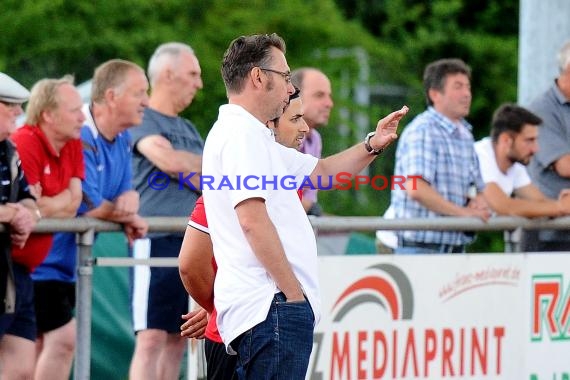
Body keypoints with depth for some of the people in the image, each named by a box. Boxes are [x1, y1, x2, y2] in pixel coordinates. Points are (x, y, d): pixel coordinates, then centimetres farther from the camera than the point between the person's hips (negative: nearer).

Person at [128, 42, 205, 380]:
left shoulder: (188, 129, 22)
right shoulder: (144, 120, -2)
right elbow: (168, 160, -19)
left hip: (191, 242, 8)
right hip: (156, 240, -8)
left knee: (178, 338, 7)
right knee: (152, 337, -13)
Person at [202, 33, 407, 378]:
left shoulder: (252, 136, 24)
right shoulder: (241, 134, -10)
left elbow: (322, 172, 33)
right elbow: (253, 220, -19)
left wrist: (373, 145, 19)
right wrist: (293, 292, -18)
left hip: (274, 307, 11)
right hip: (270, 307, -11)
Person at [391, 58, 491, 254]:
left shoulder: (465, 134, 17)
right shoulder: (423, 131, -10)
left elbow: (479, 189, 24)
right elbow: (416, 189, -22)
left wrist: (477, 203, -1)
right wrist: (463, 212, -18)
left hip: (455, 249, 8)